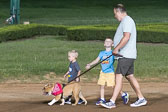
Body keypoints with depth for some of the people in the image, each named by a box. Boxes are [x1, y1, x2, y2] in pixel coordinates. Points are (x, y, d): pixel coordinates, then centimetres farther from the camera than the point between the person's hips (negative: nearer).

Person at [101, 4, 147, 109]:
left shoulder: (127, 21, -13)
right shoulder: (125, 21, 20)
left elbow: (126, 37, -25)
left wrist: (116, 48, -21)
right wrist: (117, 49, 16)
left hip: (126, 56, -11)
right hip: (127, 55, 11)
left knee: (119, 77, -13)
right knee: (130, 77, 14)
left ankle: (112, 102, -17)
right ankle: (141, 99, 18)